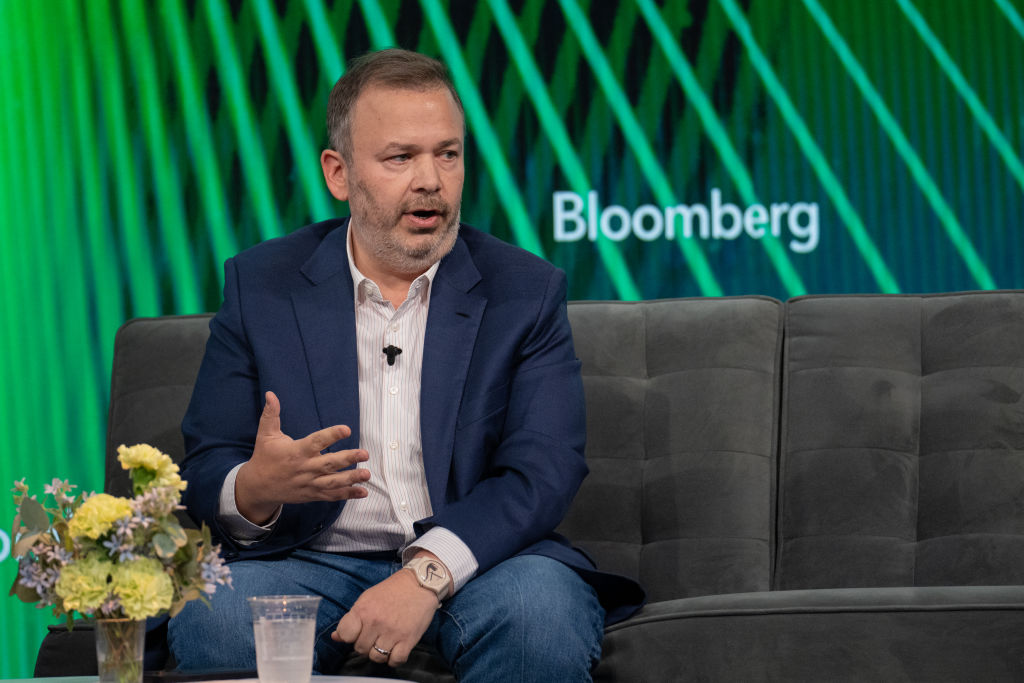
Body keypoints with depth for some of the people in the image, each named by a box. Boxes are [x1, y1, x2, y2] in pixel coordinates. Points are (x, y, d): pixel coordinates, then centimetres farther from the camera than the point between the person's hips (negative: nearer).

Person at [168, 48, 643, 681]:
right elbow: (206, 472, 4)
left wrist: (426, 574, -25)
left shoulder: (527, 291, 3)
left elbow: (542, 473, -8)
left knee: (541, 610, -33)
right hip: (313, 560, 0)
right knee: (213, 621, -31)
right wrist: (257, 490, -22)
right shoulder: (261, 285, 6)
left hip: (470, 557, 0)